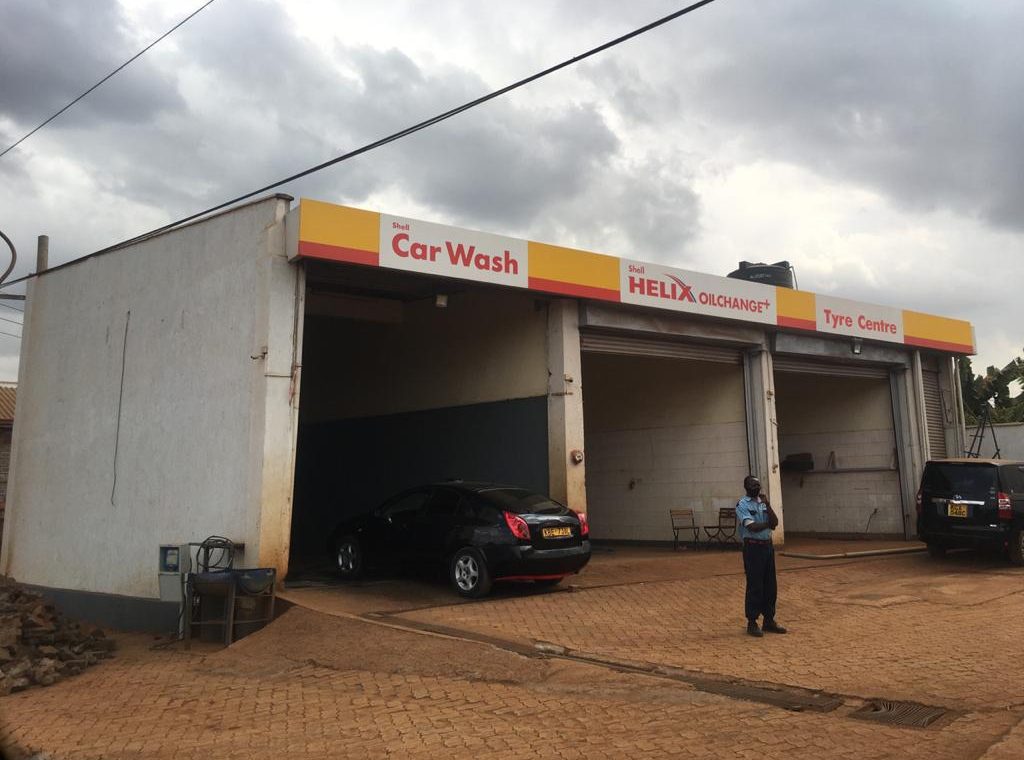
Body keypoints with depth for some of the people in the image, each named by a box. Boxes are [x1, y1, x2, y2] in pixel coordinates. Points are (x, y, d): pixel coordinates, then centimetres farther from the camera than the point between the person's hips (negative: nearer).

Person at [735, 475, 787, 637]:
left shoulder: (763, 503, 12)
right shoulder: (742, 505, -9)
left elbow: (775, 523, 1)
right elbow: (752, 527, -20)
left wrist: (767, 505, -9)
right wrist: (767, 523, -5)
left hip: (768, 546, 7)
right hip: (753, 547, -7)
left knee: (771, 586, 10)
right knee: (754, 587, -3)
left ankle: (769, 620, 21)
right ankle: (752, 623, 6)